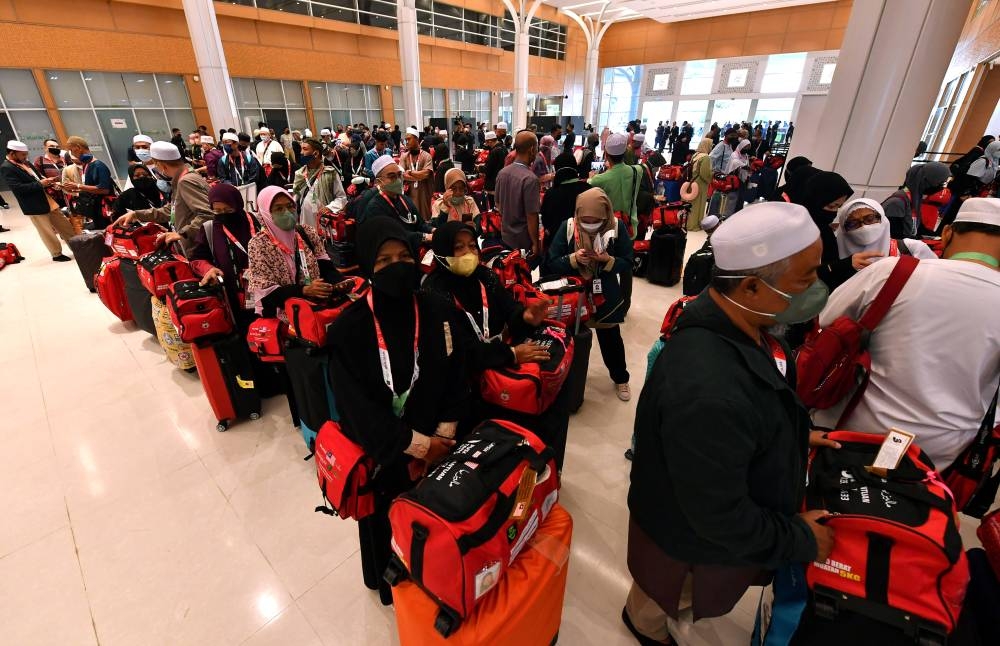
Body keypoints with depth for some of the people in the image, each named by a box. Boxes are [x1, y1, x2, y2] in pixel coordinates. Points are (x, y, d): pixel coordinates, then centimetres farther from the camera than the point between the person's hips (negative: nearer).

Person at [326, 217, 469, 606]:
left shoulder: (440, 311, -8)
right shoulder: (349, 328, -17)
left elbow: (457, 377, -3)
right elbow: (356, 406, -16)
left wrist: (442, 437, -10)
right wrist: (418, 444, -17)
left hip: (439, 447, 3)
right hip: (381, 453, -2)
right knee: (387, 525, 19)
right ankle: (390, 583, 51)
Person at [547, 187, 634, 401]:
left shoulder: (617, 227, -12)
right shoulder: (567, 226, -12)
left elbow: (628, 263, -7)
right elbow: (551, 263, -11)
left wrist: (608, 260, -26)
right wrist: (573, 259, -27)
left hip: (606, 295, 0)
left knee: (610, 338, 16)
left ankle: (620, 378, 40)